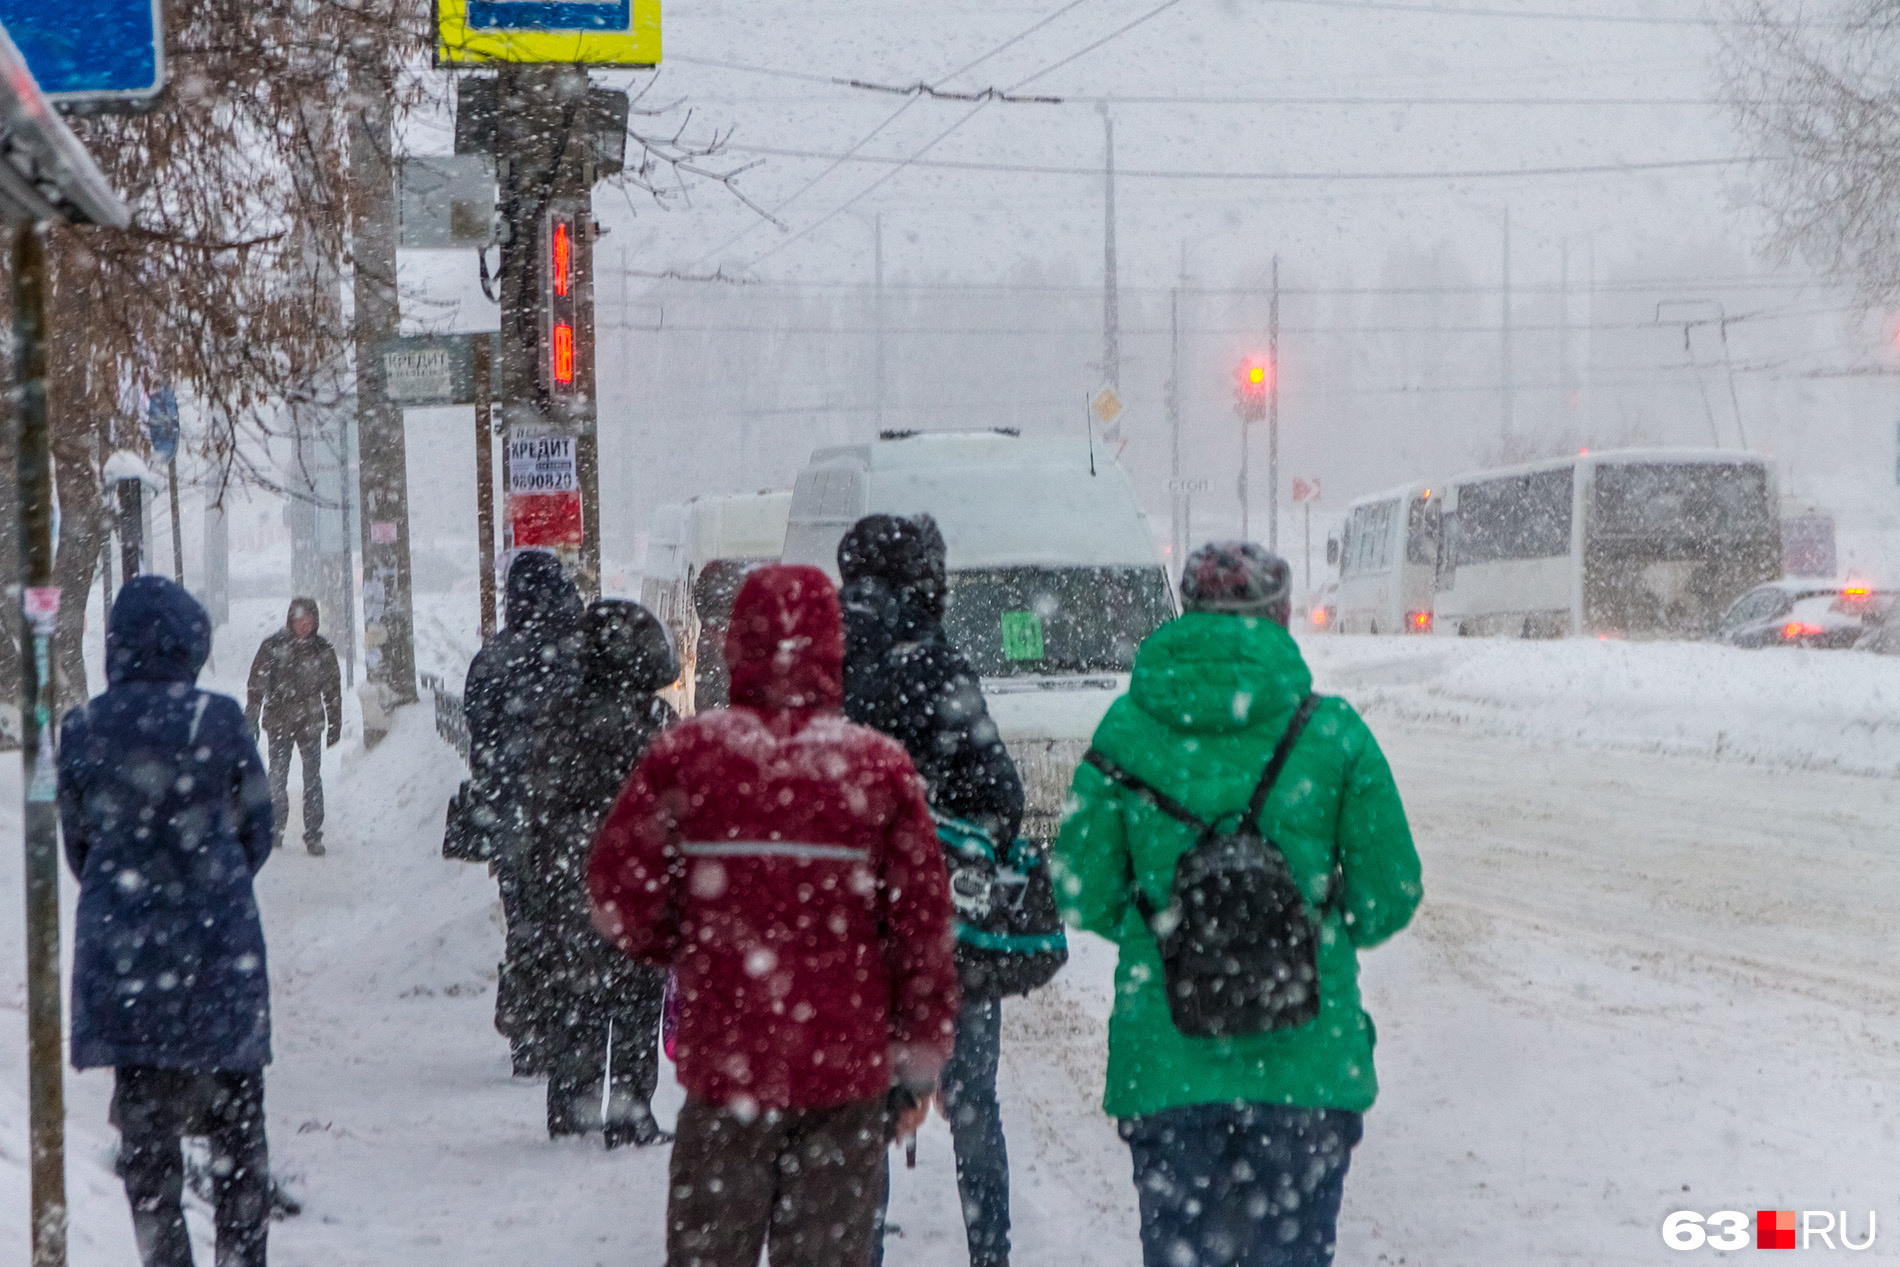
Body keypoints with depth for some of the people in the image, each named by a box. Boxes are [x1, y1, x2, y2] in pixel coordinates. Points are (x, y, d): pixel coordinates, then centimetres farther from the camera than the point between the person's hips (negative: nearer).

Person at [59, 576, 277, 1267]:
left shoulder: (82, 729, -3)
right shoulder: (219, 719, -8)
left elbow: (78, 844, 6)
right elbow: (256, 829, 2)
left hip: (120, 949, 1)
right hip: (218, 947, -1)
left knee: (143, 1116, 8)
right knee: (236, 1120, 9)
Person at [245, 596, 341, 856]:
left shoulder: (323, 649, 5)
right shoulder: (273, 646, -2)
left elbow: (333, 688, 12)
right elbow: (257, 683, 1)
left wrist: (335, 725, 11)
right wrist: (251, 719, -2)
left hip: (310, 722, 1)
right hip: (279, 722, -1)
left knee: (313, 778, -4)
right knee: (278, 777, 3)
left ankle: (313, 834, 0)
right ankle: (276, 827, 20)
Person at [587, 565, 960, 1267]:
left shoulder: (686, 754, -6)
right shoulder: (879, 766, -5)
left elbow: (617, 891, -4)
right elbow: (923, 925, -2)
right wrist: (919, 1061, 8)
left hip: (724, 1059, 0)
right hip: (847, 1068, 0)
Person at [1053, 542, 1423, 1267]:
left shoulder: (1126, 730, -2)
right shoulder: (1332, 732, -5)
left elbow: (1086, 898, 2)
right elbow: (1388, 899, 0)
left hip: (1165, 1064, 1)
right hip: (1307, 1063, -1)